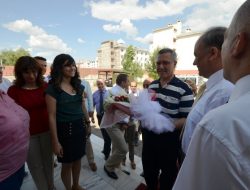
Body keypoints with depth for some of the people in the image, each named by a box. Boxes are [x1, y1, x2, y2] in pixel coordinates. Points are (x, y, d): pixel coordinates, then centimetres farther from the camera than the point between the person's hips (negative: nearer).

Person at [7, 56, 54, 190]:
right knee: (35, 165, 17)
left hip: (46, 130, 2)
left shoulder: (45, 86, -3)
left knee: (48, 161, 20)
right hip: (27, 134, -1)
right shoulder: (13, 90, -8)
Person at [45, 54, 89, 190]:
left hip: (80, 127, 6)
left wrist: (88, 124, 16)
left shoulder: (79, 86, 5)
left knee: (77, 159, 21)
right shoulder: (53, 88, -12)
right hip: (65, 129, -5)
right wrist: (55, 141, -12)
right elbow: (52, 116, -13)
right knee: (67, 163, 13)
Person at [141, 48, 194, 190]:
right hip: (148, 137, 6)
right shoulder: (152, 85, 4)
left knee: (168, 173, 19)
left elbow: (187, 119, -17)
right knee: (148, 170, 26)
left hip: (168, 139, -5)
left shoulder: (184, 90, -15)